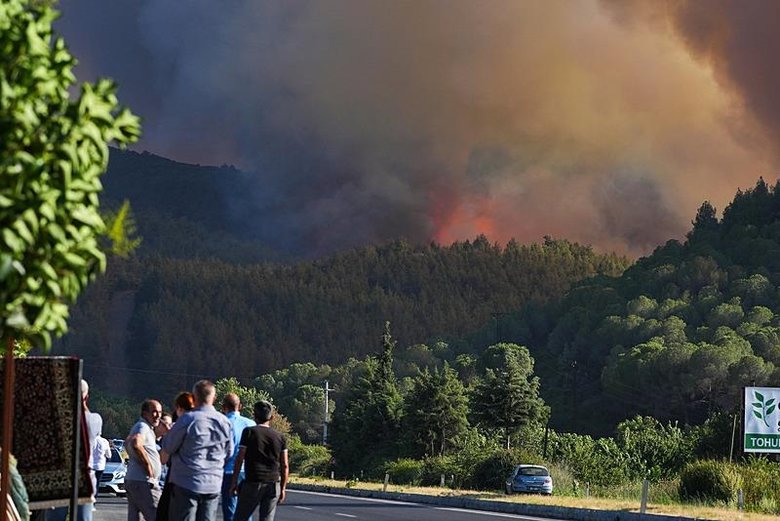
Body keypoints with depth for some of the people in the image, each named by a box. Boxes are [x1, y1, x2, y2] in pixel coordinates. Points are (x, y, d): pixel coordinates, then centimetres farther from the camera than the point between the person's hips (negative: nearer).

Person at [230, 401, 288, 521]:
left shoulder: (249, 432, -1)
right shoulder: (280, 437, 9)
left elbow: (240, 458, -4)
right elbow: (285, 466, 7)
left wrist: (234, 481, 1)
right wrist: (283, 488, 13)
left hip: (253, 483, -3)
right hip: (273, 484, 3)